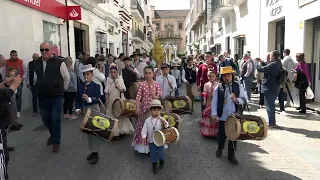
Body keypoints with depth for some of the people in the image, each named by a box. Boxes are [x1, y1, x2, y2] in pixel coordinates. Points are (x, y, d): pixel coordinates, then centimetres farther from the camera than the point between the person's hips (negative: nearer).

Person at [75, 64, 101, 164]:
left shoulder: (96, 86, -9)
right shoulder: (80, 86, 5)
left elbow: (98, 99, -16)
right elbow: (77, 99, 6)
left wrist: (89, 99, -31)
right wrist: (78, 108, -7)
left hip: (94, 110, -6)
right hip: (84, 110, 6)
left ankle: (96, 153, 7)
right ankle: (92, 150, 28)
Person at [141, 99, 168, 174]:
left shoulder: (161, 119, -9)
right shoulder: (148, 120, -6)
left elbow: (167, 126, -20)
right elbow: (144, 129, -3)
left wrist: (165, 123, -43)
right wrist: (144, 137, -18)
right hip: (151, 141, 1)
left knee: (160, 153, 9)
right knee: (152, 154, 12)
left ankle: (162, 161, 42)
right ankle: (154, 165, 36)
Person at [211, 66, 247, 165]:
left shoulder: (238, 86, -2)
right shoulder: (218, 87, -5)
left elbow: (244, 99, -3)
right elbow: (214, 101, -6)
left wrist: (236, 99, -22)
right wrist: (214, 114, -14)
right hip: (222, 116, 0)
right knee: (221, 134, 14)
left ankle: (231, 154, 25)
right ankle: (220, 148, 43)